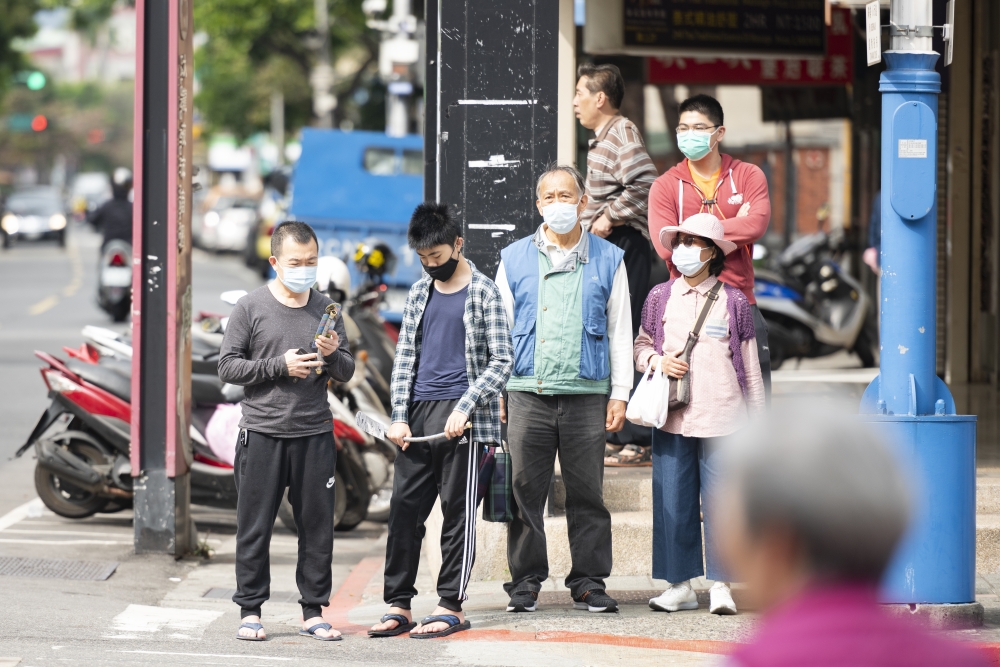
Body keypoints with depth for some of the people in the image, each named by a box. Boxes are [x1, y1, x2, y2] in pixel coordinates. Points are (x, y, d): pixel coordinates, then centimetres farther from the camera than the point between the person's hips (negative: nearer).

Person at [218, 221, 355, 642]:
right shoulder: (251, 308, 1)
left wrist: (332, 356, -9)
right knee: (254, 527, 0)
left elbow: (347, 373, 13)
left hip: (315, 433, 3)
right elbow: (228, 367, -2)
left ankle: (313, 612, 10)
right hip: (262, 433, -3)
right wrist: (280, 366, -12)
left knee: (317, 527, 3)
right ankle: (250, 611, 8)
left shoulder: (325, 310, 11)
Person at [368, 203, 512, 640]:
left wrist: (465, 408, -14)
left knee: (457, 512, -1)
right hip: (418, 417, 5)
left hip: (462, 418, -5)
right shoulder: (419, 293, 15)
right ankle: (398, 607, 7)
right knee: (404, 509, 3)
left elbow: (502, 359, -5)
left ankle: (451, 607, 3)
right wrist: (399, 417, 3)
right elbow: (404, 357, 14)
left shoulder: (483, 293, -2)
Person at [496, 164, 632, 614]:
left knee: (587, 492, 2)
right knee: (525, 489, 0)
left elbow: (621, 332, 11)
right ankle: (525, 582, 8)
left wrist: (620, 394, 4)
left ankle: (588, 582, 9)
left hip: (586, 392, 0)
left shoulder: (607, 260, 9)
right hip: (528, 392, 0)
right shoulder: (515, 259, 11)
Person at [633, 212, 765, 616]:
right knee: (673, 502, 2)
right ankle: (680, 585, 10)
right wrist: (657, 361, -3)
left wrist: (756, 418, 7)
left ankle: (720, 585, 3)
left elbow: (750, 366, 8)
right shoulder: (660, 298, 9)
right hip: (672, 418, 2)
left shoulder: (733, 302, 4)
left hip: (723, 418, -2)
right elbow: (641, 345, 19)